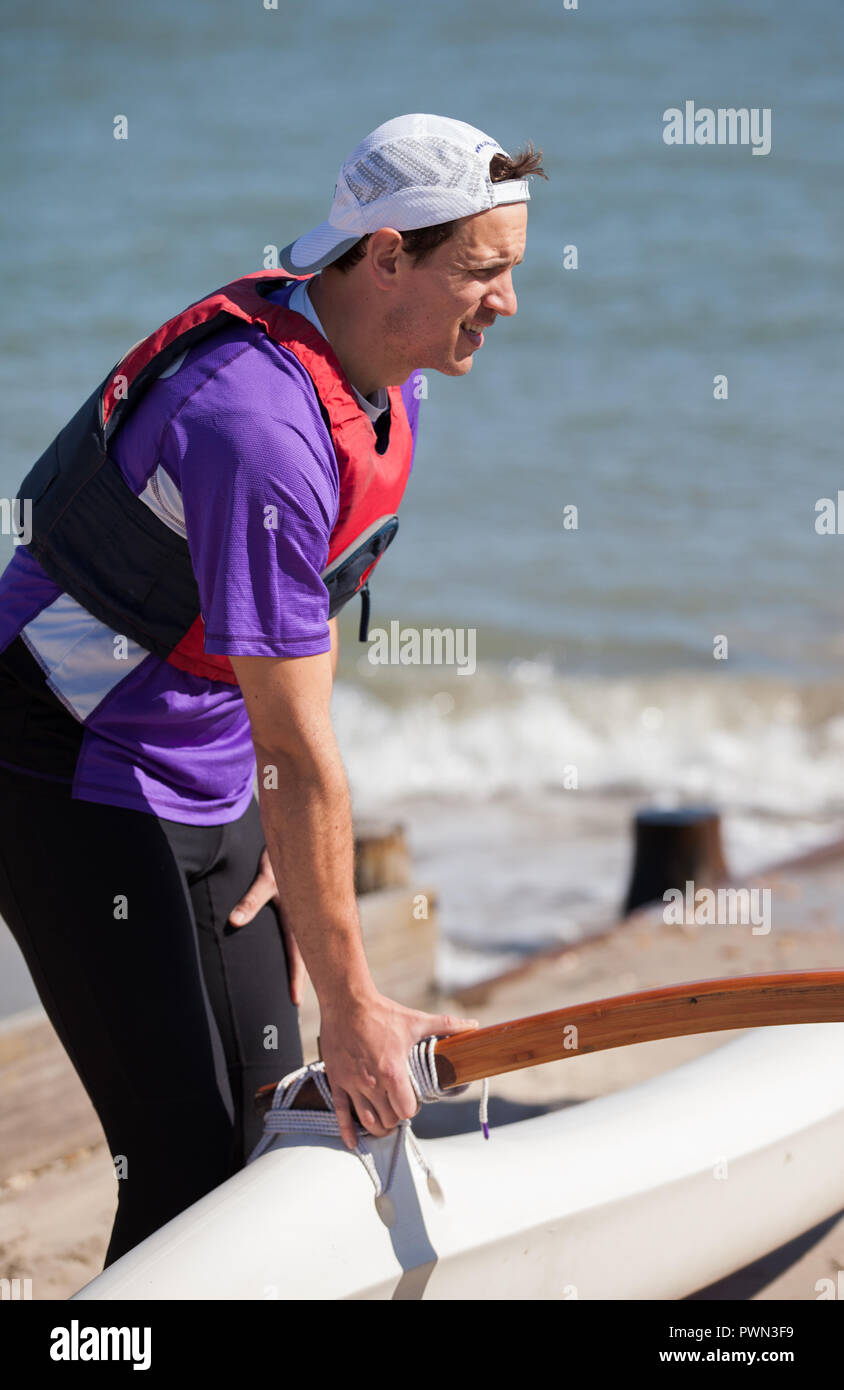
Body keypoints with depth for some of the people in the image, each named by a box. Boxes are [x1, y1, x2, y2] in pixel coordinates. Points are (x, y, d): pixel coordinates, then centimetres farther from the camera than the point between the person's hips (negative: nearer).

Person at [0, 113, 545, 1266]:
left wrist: (285, 849, 4)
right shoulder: (260, 428, -31)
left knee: (275, 1119, 11)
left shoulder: (385, 392, 0)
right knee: (188, 1159, -11)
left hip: (208, 787, 9)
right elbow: (297, 752, -28)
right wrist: (351, 1008, -23)